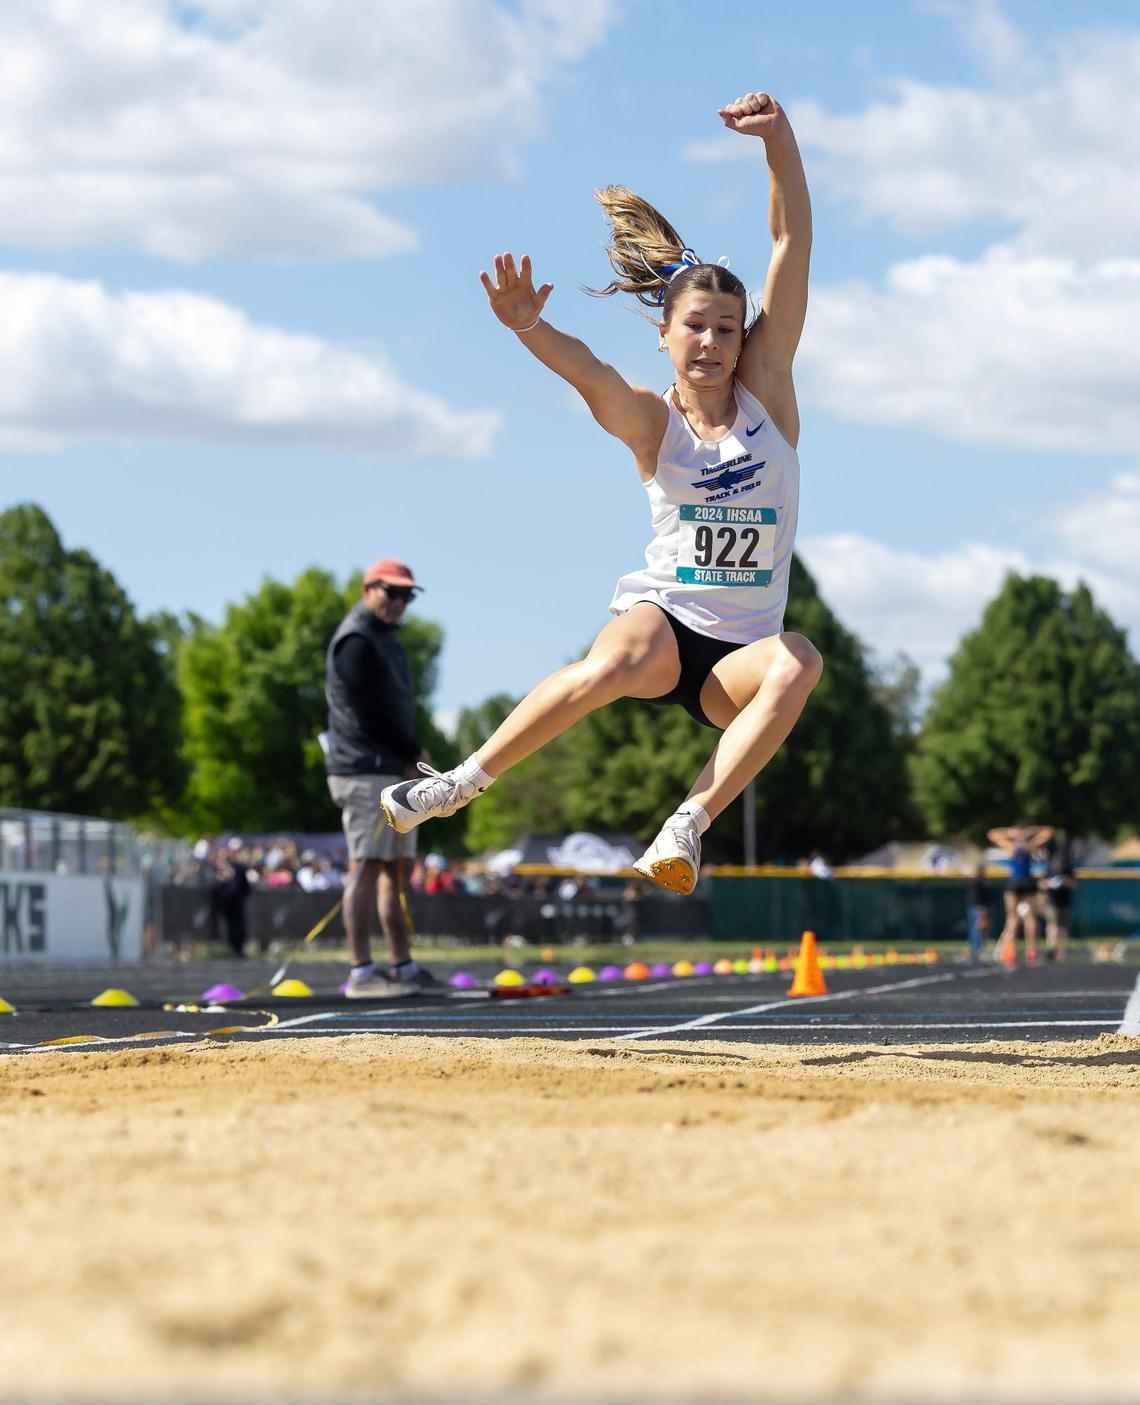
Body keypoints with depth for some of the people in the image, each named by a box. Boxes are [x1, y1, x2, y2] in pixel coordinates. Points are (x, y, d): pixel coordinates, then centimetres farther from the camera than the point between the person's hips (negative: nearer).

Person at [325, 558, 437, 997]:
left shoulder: (384, 638, 21)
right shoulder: (358, 640, -10)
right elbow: (369, 714, -16)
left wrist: (412, 756, 4)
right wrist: (414, 753, -8)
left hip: (396, 769, 10)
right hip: (366, 771, -10)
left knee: (399, 869, 10)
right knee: (368, 866, -12)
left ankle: (402, 966, 14)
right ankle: (362, 972, -15)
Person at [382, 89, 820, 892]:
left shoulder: (765, 389, 4)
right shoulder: (650, 421, 0)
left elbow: (793, 244, -4)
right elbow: (588, 373, -24)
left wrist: (779, 136, -14)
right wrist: (530, 329, -46)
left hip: (737, 653, 2)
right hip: (663, 614, -2)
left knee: (798, 662, -34)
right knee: (615, 664, -37)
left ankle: (690, 824, -36)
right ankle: (462, 784, -22)